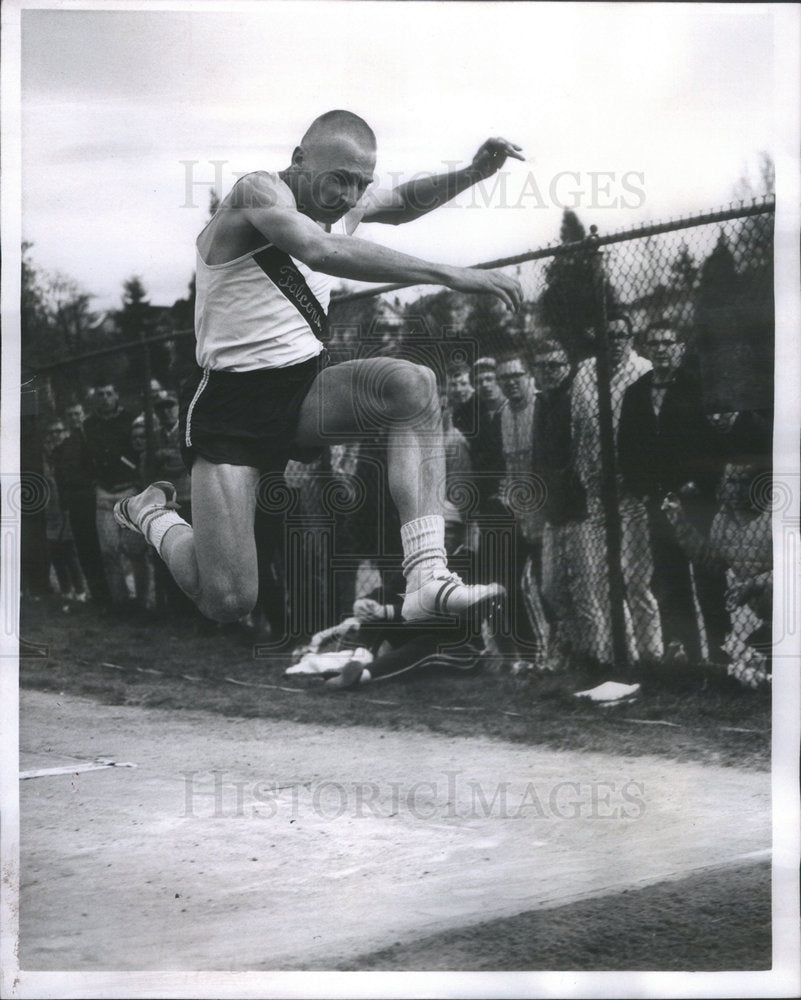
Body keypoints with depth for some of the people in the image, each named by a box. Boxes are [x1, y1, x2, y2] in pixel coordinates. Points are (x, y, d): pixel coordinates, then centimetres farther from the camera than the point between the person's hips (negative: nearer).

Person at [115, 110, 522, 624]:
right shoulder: (258, 192, -17)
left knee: (413, 385, -23)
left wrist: (472, 174, 8)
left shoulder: (343, 205, 6)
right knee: (228, 602, -12)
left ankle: (427, 574, -27)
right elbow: (322, 252, -38)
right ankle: (153, 514, 21)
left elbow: (405, 202, 29)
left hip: (306, 390, 7)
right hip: (232, 407, -7)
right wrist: (449, 273, -42)